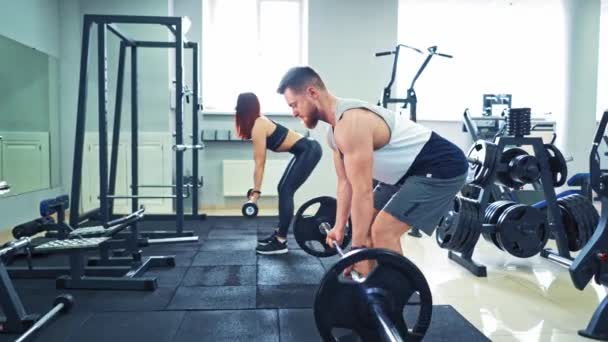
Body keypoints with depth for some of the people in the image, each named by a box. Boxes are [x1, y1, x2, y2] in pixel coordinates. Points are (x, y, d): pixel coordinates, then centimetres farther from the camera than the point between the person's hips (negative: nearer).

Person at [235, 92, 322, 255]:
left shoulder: (258, 127, -17)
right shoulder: (259, 122, 10)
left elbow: (260, 164, -16)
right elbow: (260, 162, 13)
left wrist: (256, 192, -11)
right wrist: (256, 190, 15)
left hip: (309, 150, -10)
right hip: (305, 150, 10)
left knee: (285, 190, -10)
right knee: (283, 189, 12)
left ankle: (280, 242, -6)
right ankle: (279, 233, 21)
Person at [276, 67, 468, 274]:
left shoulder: (350, 123, -27)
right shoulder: (335, 129, 5)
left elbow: (362, 191, -28)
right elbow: (345, 183, 14)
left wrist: (357, 248, -24)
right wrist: (339, 227, 18)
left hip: (441, 168, -10)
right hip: (409, 170, 10)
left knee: (383, 231, -17)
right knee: (366, 224, 13)